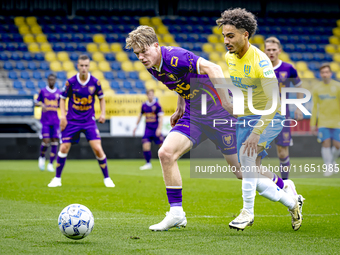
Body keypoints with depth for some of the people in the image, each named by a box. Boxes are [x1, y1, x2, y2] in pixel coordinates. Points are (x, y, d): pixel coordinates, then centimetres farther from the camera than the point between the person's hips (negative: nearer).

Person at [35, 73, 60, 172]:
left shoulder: (58, 93, 10)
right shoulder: (43, 91, 3)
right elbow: (36, 102, 6)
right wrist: (41, 104, -15)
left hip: (55, 120, 3)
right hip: (45, 120, -3)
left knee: (54, 141, -2)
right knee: (46, 141, -13)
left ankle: (51, 164, 6)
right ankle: (42, 157, 16)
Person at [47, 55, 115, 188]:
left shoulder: (95, 82, -5)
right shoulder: (71, 82, -8)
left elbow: (101, 98, 11)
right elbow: (62, 98, 4)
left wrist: (103, 113, 0)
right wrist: (63, 115, -7)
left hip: (89, 121, 0)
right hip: (72, 121, 0)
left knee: (98, 149, -11)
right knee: (63, 148, -4)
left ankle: (107, 178, 6)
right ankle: (57, 178, 12)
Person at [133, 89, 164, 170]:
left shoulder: (157, 105, -6)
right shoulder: (144, 105, 7)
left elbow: (161, 117, -11)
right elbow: (140, 116, 21)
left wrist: (159, 128, -21)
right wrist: (136, 126, 20)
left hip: (156, 129, -3)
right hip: (148, 129, 3)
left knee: (162, 145, -1)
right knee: (146, 145, -11)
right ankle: (148, 163, 1)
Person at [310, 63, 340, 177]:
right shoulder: (317, 89, 7)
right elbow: (315, 107, 12)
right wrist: (312, 124, 9)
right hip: (323, 121, 1)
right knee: (326, 143, -11)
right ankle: (328, 167, -4)